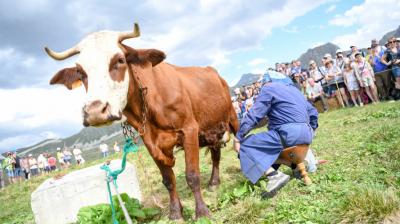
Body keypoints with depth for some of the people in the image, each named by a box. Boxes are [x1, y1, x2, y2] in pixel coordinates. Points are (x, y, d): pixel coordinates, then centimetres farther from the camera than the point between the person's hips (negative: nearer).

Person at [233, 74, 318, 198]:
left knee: (246, 145, -7)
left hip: (288, 134, -9)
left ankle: (274, 175, -22)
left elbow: (253, 115, -9)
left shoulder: (268, 89, 1)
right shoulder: (294, 89, 25)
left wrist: (238, 138, -8)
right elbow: (313, 113, 25)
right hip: (307, 134, 9)